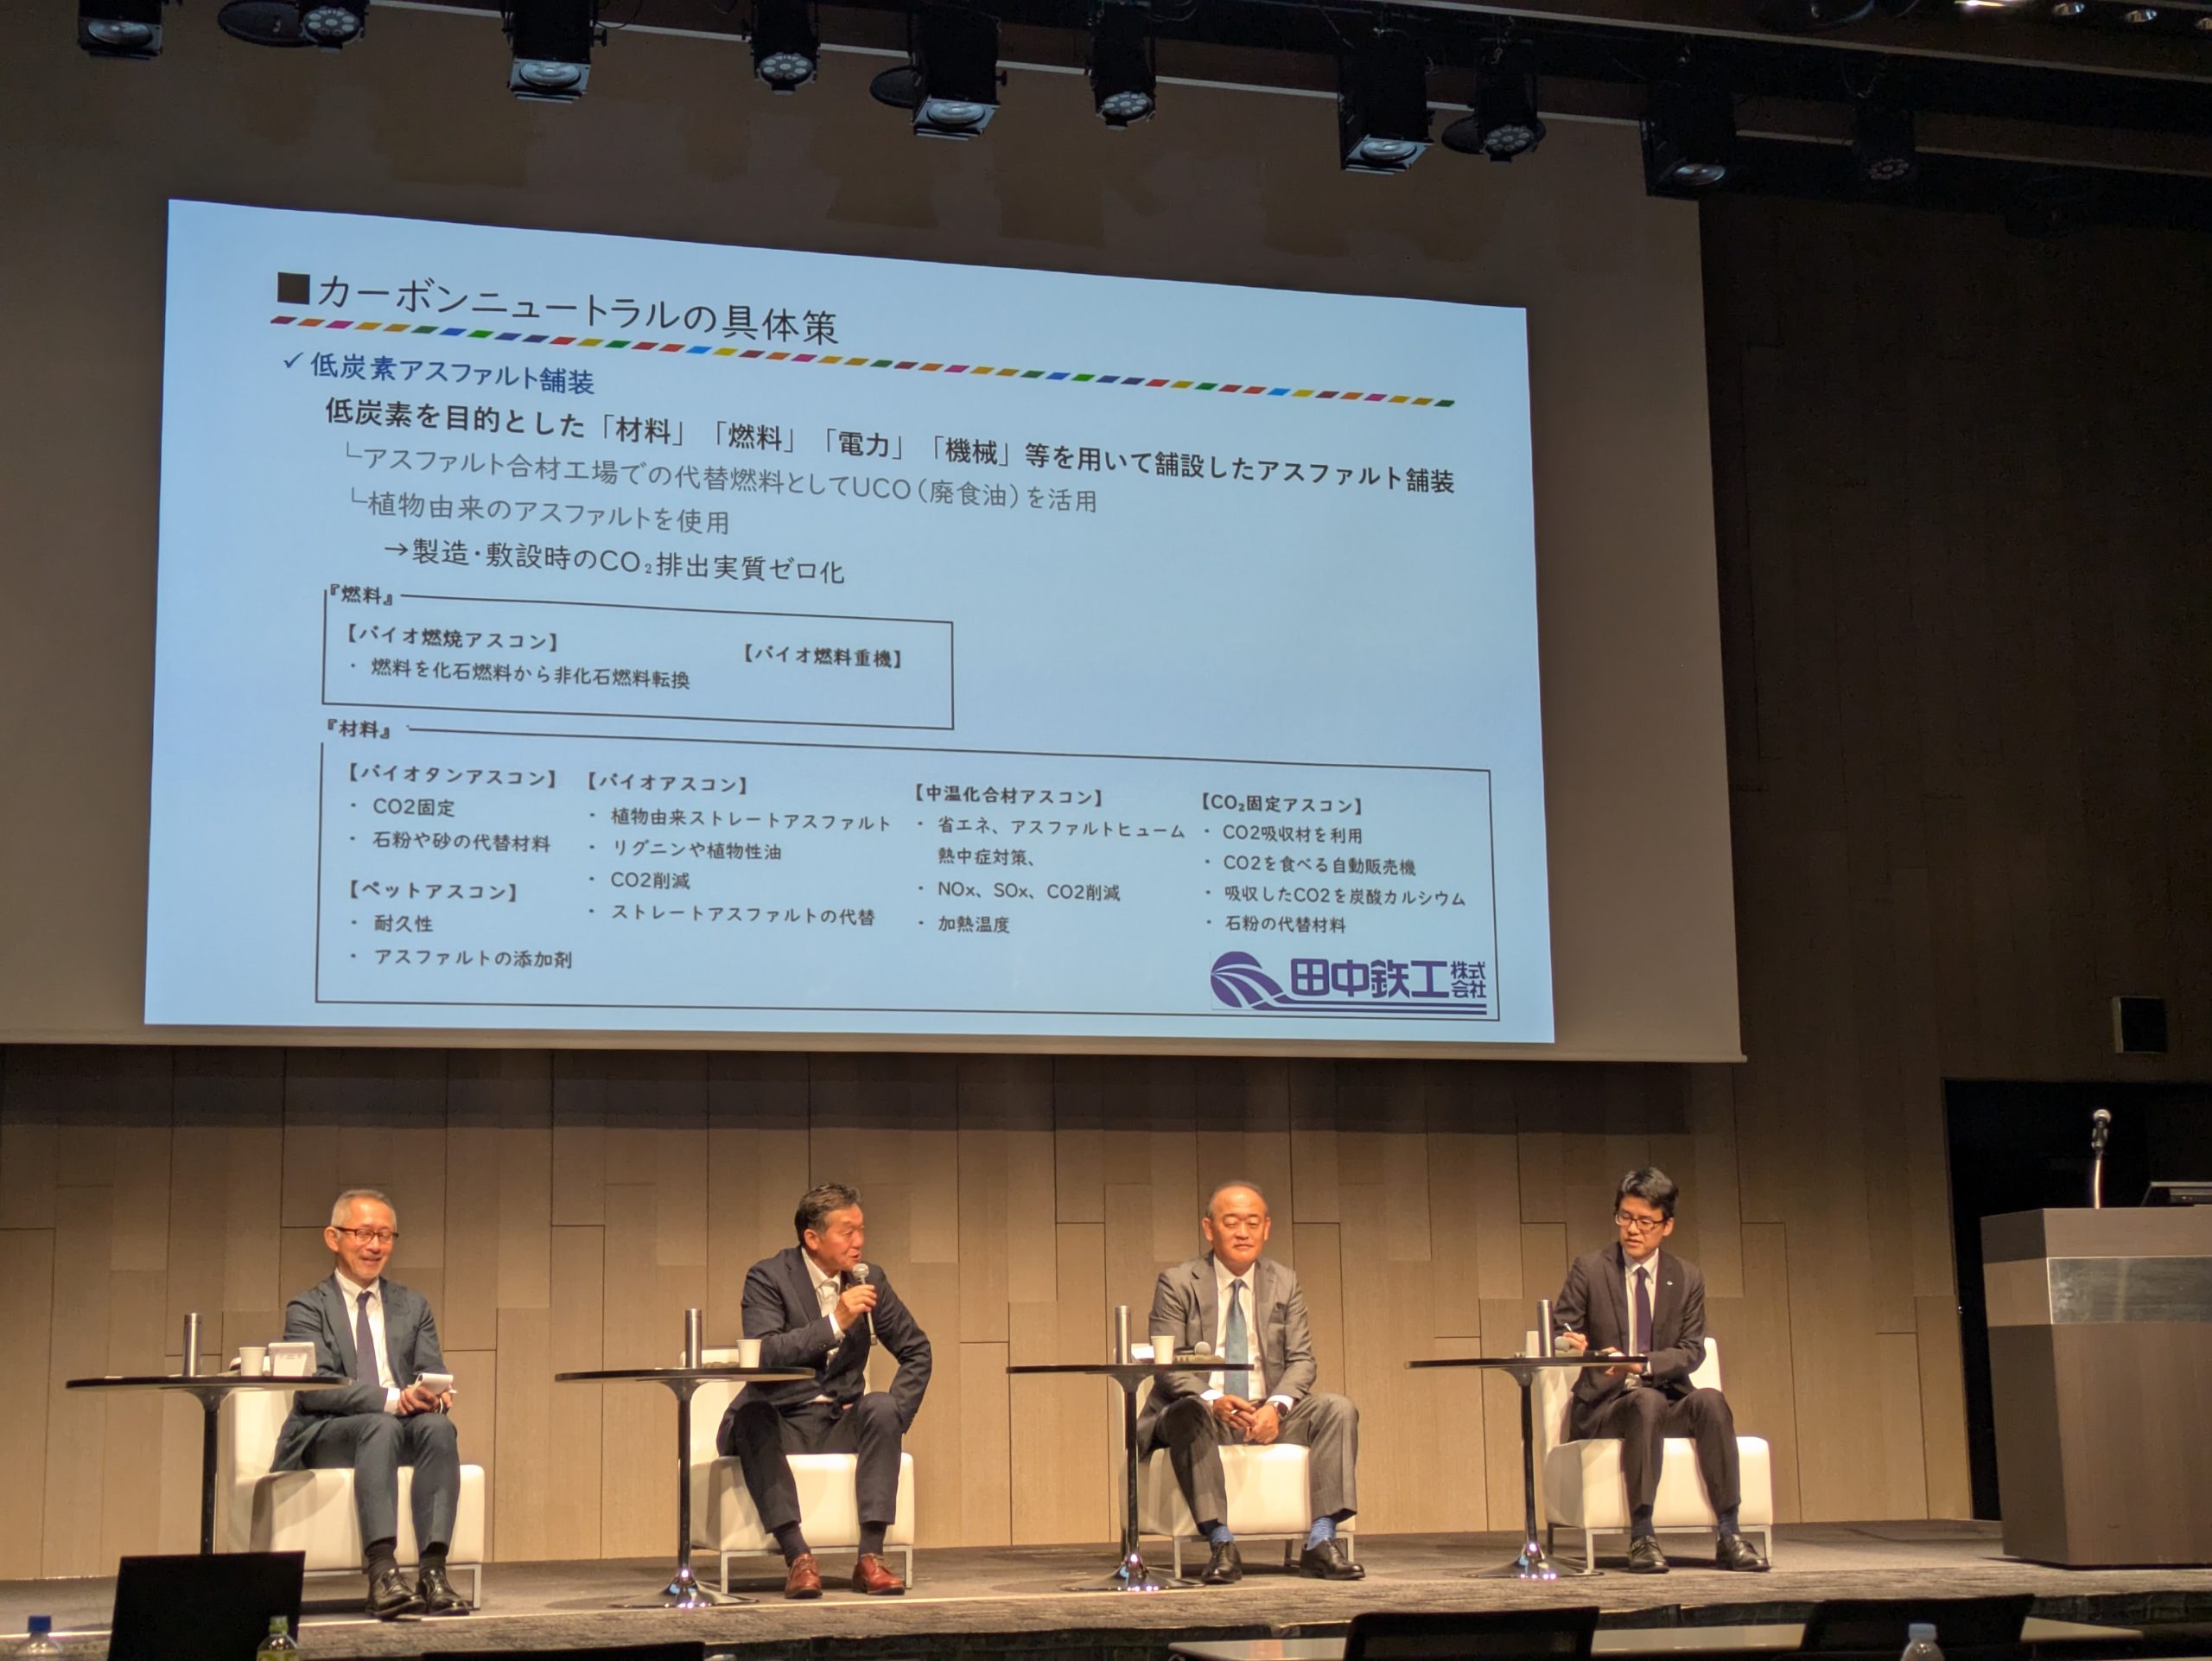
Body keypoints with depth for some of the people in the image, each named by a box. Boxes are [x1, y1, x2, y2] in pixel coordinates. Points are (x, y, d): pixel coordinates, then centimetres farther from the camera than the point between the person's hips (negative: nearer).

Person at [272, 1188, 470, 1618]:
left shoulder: (413, 1307, 21)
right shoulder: (308, 1308, 5)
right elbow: (313, 1387, -11)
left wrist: (435, 1395, -17)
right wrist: (391, 1400, -26)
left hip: (403, 1424, 4)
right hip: (325, 1436, -4)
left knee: (439, 1426, -31)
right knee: (381, 1427, -37)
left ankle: (433, 1570, -40)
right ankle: (382, 1571, -49)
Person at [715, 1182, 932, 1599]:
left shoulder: (868, 1279, 6)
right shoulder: (768, 1277, -7)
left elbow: (916, 1350, 15)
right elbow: (763, 1353, -24)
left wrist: (894, 1414, -1)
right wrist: (835, 1323, -29)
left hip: (841, 1423, 3)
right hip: (781, 1421, -3)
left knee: (881, 1407, -27)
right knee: (751, 1416, -35)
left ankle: (870, 1557, -30)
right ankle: (798, 1557, -37)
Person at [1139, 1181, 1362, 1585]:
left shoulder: (1284, 1283, 11)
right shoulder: (1177, 1283, 0)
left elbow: (1300, 1360, 5)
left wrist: (1276, 1406, -18)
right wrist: (1213, 1401, -28)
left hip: (1267, 1414, 4)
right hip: (1202, 1412, -3)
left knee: (1338, 1410, -21)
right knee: (1189, 1413, -38)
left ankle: (1321, 1542, -24)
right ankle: (1221, 1545, -36)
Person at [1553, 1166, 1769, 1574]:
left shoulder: (1687, 1277, 8)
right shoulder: (1589, 1269, 1)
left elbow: (1692, 1351, 0)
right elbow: (1555, 1334, -3)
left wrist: (1640, 1364, -19)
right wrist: (1571, 1345, -29)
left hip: (1669, 1400, 2)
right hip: (1602, 1403, -2)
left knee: (1710, 1400, -30)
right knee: (1647, 1401, -36)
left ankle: (1728, 1535, -28)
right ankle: (1641, 1537, -38)